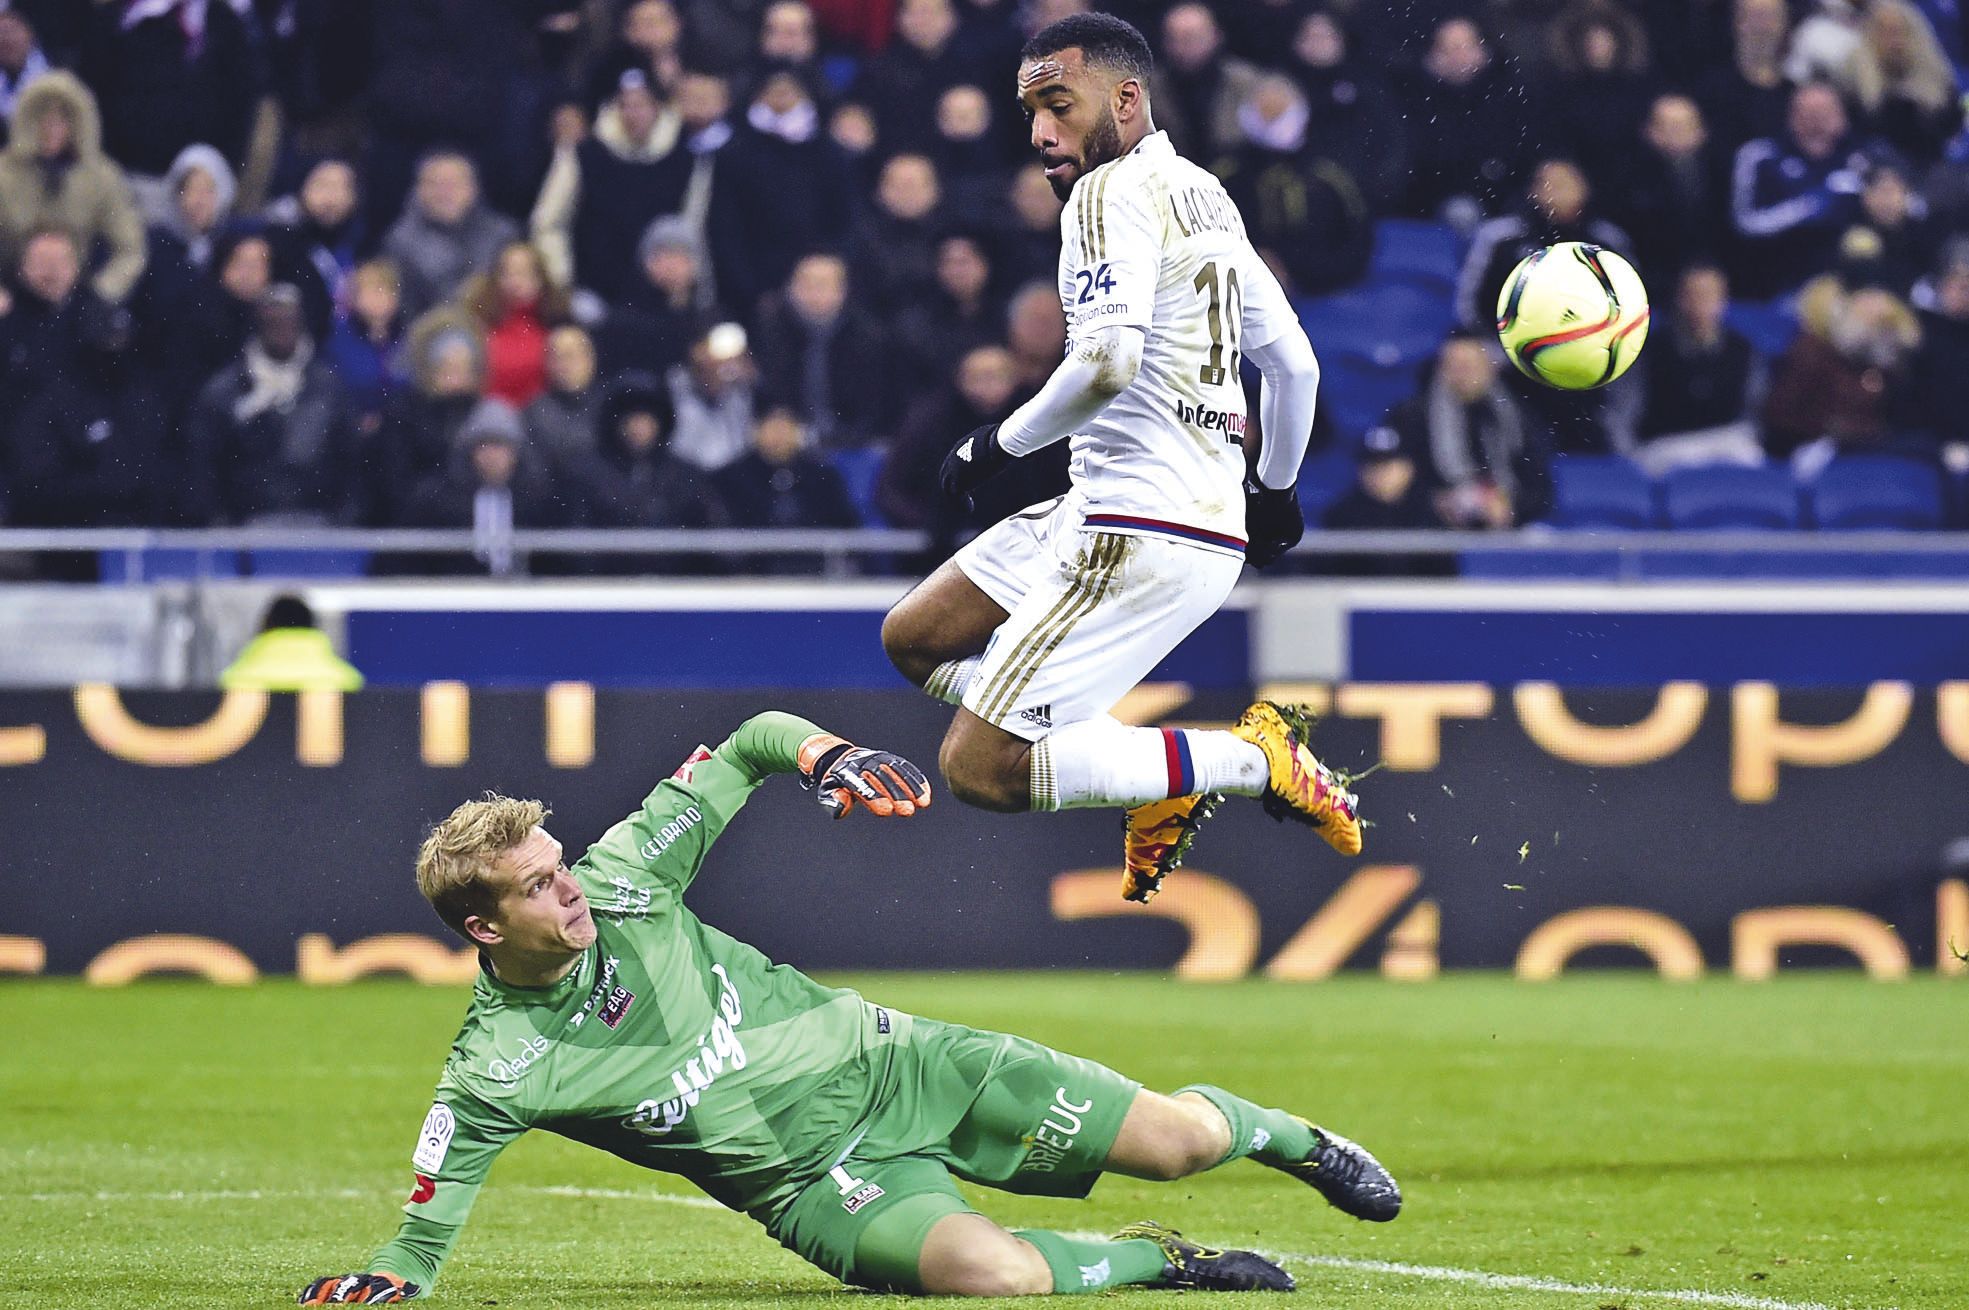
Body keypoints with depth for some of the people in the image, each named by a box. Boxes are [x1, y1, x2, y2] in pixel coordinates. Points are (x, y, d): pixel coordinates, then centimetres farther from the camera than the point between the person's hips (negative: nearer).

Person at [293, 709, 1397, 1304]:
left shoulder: (621, 880, -8)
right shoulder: (497, 1070, -16)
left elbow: (753, 744, 2)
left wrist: (821, 753, -18)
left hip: (886, 1063, 3)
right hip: (815, 1178, -3)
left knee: (1179, 1139, -5)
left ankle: (1283, 1134, 32)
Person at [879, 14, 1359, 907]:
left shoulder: (1114, 191, -11)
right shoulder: (1205, 196, 17)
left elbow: (1108, 361, -25)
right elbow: (1294, 363, 23)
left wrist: (998, 446, -11)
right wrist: (1275, 490, 37)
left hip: (1141, 539, -10)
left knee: (980, 769, -10)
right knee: (913, 639, 19)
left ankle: (1254, 760, -8)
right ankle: (1158, 781, 10)